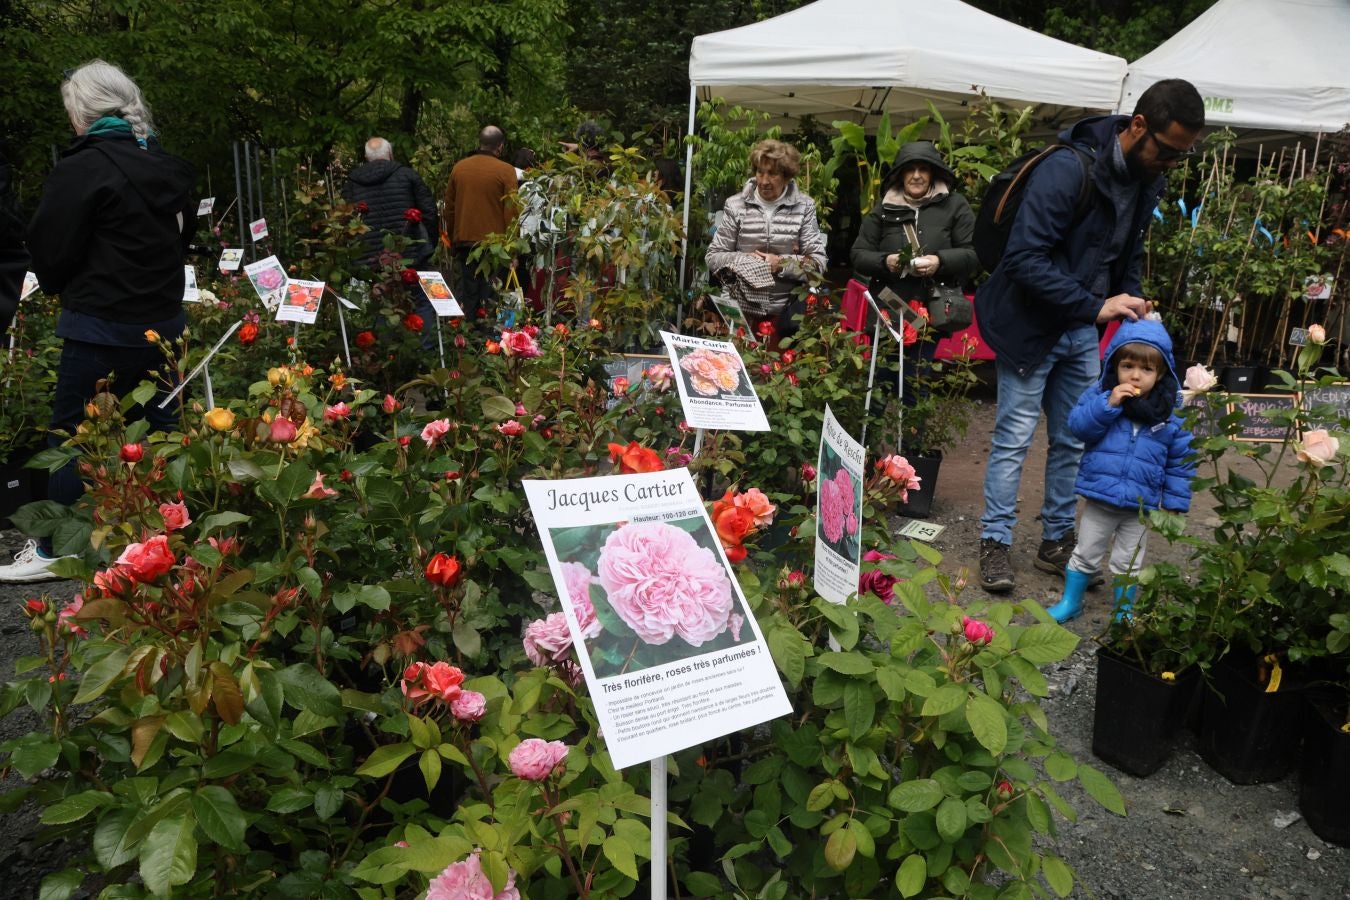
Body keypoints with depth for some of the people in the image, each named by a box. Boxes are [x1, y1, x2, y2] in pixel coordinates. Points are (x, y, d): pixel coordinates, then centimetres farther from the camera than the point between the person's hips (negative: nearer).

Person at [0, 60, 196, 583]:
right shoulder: (169, 168, 8)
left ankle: (55, 549, 13)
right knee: (158, 429, 15)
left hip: (101, 328, -7)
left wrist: (58, 286, 12)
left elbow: (50, 252, -8)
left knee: (72, 435, 4)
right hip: (163, 322, 7)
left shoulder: (82, 168, -13)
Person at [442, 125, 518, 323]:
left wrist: (452, 237, 21)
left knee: (466, 291, 12)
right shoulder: (506, 171, -8)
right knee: (488, 291, 1)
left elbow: (449, 207, 11)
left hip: (464, 241, 4)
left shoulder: (459, 167, 5)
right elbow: (511, 212, -9)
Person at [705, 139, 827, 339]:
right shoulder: (736, 205, 2)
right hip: (742, 312, 0)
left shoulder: (804, 206, 2)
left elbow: (817, 263, -3)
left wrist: (780, 264, -16)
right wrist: (746, 261, -13)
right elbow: (713, 258, 2)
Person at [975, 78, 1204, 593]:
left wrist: (1131, 304, 1)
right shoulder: (1068, 169, -22)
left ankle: (1057, 541, 24)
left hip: (1083, 330, 8)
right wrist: (1094, 307, -30)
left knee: (1074, 441, 11)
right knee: (1014, 438, -2)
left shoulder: (1147, 181, 4)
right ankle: (996, 542, 10)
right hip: (1030, 325, -7)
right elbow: (1026, 259, -27)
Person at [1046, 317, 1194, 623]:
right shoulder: (1100, 394, -7)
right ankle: (1070, 602, 32)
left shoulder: (1173, 411, -6)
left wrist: (1174, 504, -3)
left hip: (1141, 506, 0)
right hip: (1099, 498, 0)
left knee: (1128, 563, 15)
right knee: (1086, 554, 15)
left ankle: (1124, 611, 33)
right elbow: (1078, 426, -16)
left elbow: (1181, 462, -2)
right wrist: (1108, 404, -27)